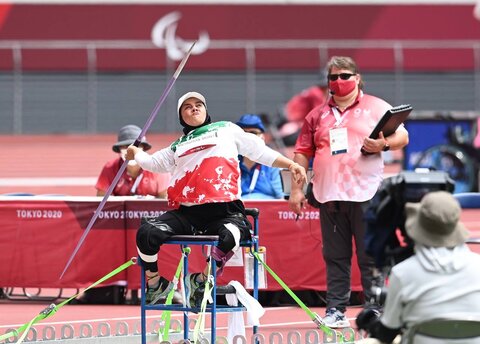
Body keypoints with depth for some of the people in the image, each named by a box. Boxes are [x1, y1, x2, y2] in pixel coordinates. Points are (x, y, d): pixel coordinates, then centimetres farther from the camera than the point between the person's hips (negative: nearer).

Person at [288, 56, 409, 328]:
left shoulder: (376, 107, 8)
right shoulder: (317, 116, 16)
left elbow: (402, 137, 5)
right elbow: (302, 153, 17)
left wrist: (383, 144, -16)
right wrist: (296, 188, 10)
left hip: (366, 194, -3)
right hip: (329, 195, 3)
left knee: (370, 256, -4)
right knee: (335, 257, 4)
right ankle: (336, 310, 7)